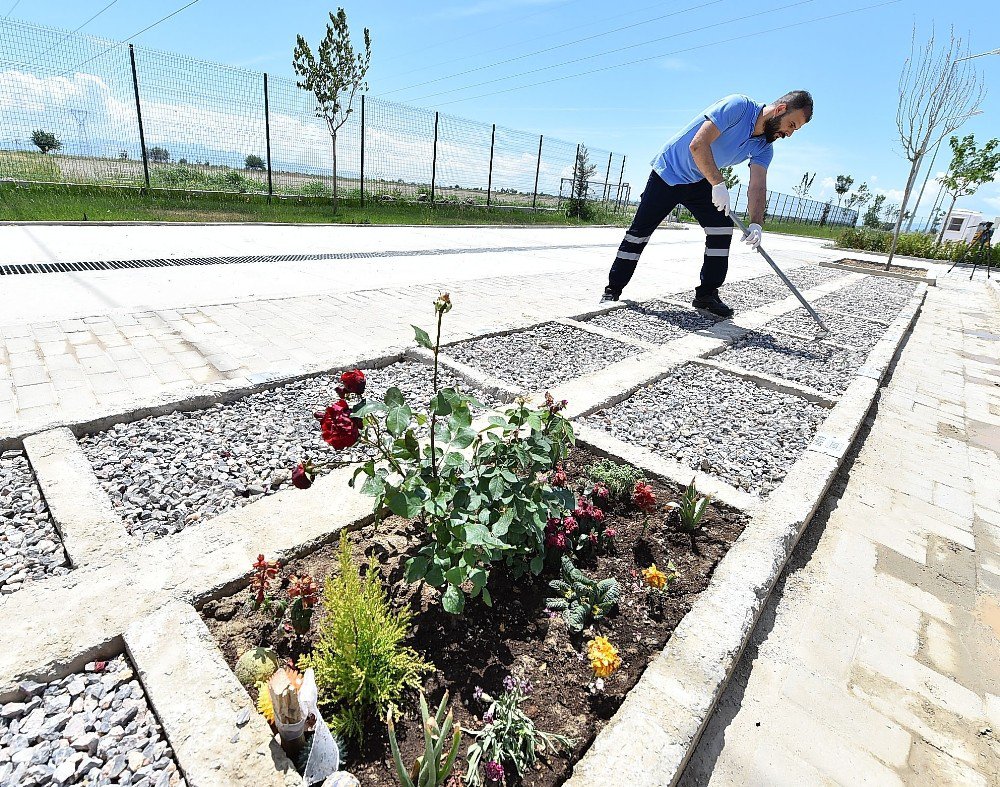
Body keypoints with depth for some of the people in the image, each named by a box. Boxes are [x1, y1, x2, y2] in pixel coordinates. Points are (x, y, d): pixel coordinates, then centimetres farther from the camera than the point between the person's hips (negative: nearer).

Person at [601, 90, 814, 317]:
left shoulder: (764, 147, -2)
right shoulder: (738, 106, -21)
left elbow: (757, 186, -13)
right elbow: (698, 145, -31)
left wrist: (756, 223, -30)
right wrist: (719, 184, -35)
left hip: (701, 182, 6)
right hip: (668, 173, -6)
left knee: (723, 227, -9)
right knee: (639, 231, -4)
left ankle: (706, 294, 0)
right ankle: (613, 290, 8)